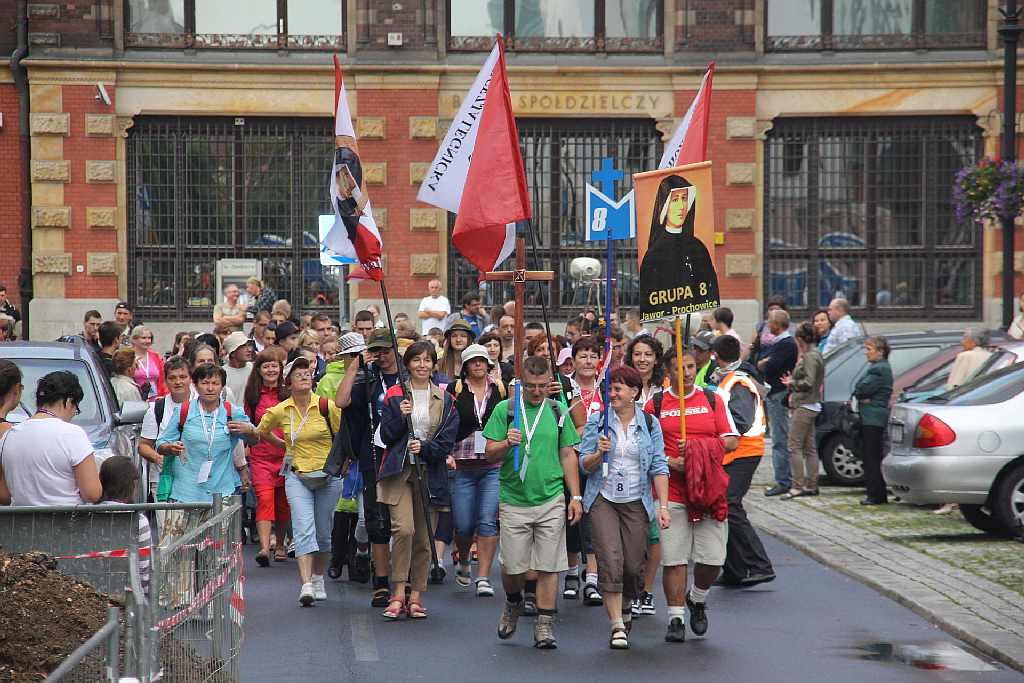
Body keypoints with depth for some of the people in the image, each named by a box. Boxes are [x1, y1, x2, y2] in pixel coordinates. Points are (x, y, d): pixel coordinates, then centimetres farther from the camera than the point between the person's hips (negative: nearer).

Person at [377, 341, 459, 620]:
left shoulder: (445, 400, 9)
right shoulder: (395, 395, 7)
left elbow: (447, 442, 3)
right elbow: (386, 436, 4)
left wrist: (424, 447, -14)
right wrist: (400, 416, -13)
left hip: (431, 474, 2)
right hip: (400, 471, -2)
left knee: (424, 537, 3)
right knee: (404, 528, -19)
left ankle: (416, 597, 11)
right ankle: (398, 594, -15)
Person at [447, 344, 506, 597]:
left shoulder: (501, 388, 6)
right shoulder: (455, 390, 2)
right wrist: (446, 453, -12)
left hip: (494, 465, 0)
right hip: (462, 465, 0)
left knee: (488, 521, -9)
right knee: (463, 524, 2)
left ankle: (483, 578, -4)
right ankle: (463, 563, 32)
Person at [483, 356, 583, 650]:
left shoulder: (557, 412, 8)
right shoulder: (505, 410, 2)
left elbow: (568, 456, 11)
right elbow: (490, 453, 1)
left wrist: (575, 496, 6)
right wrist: (507, 443, -21)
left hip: (551, 501, 1)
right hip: (513, 501, -1)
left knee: (548, 567, -1)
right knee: (513, 567, 2)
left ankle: (544, 626, 6)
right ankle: (513, 604, 33)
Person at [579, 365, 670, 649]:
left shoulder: (649, 424, 5)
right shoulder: (597, 420, 2)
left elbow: (659, 467, 3)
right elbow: (585, 465, 3)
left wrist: (663, 506, -5)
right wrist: (599, 453, -19)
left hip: (636, 503, 1)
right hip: (603, 500, -1)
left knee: (633, 566, 1)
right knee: (610, 561, -13)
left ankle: (625, 606, 33)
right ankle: (618, 627, -8)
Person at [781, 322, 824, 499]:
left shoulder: (811, 356, -14)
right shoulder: (813, 354, 17)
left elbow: (808, 383, -21)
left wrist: (792, 383, -6)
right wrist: (792, 382, 12)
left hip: (804, 407, -10)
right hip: (810, 406, 10)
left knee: (795, 446, -10)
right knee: (810, 448, 11)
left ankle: (797, 487, -11)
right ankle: (811, 486, 14)